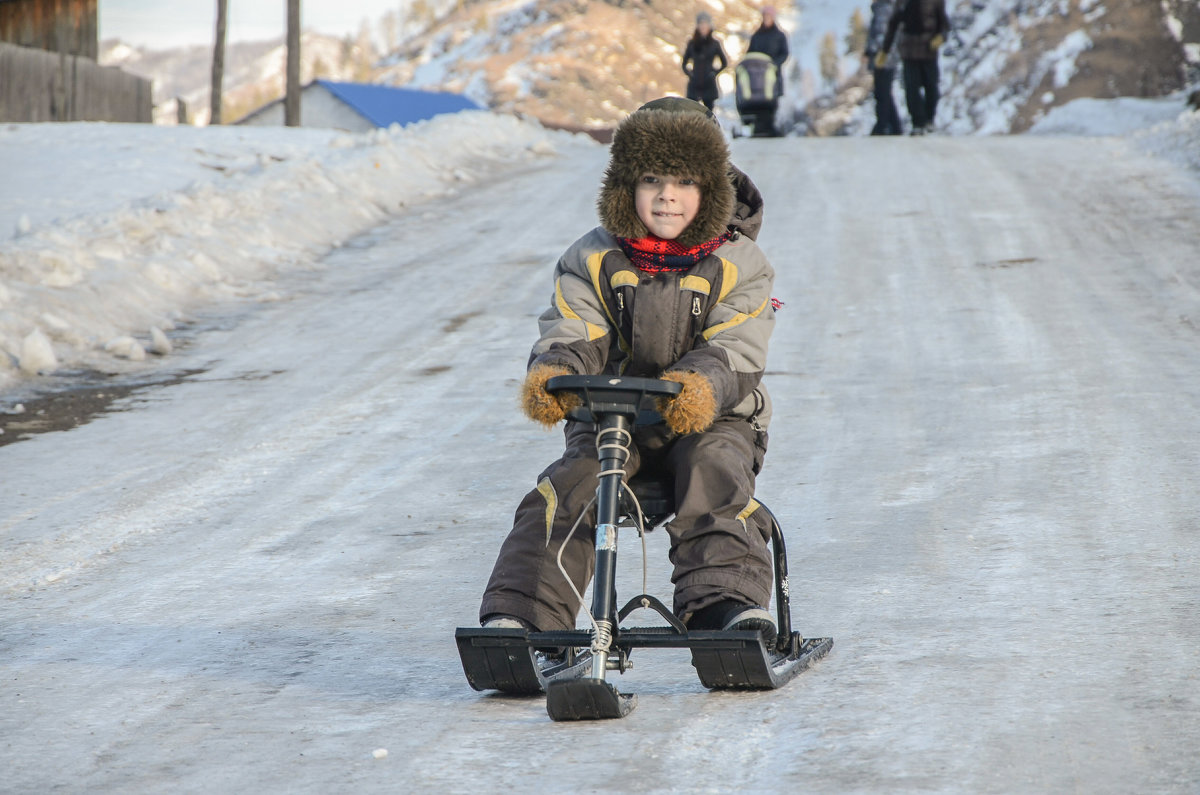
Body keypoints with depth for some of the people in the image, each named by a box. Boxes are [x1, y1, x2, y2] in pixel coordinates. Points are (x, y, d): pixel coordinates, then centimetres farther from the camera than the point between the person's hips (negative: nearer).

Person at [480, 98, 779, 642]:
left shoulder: (737, 265, 0)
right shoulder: (593, 260, 5)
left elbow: (734, 351, -12)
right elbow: (571, 333, -4)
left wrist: (701, 385, -37)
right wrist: (550, 373, -30)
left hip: (709, 418, -1)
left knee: (715, 476, -33)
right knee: (564, 491, -24)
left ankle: (732, 604, -38)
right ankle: (518, 614, -28)